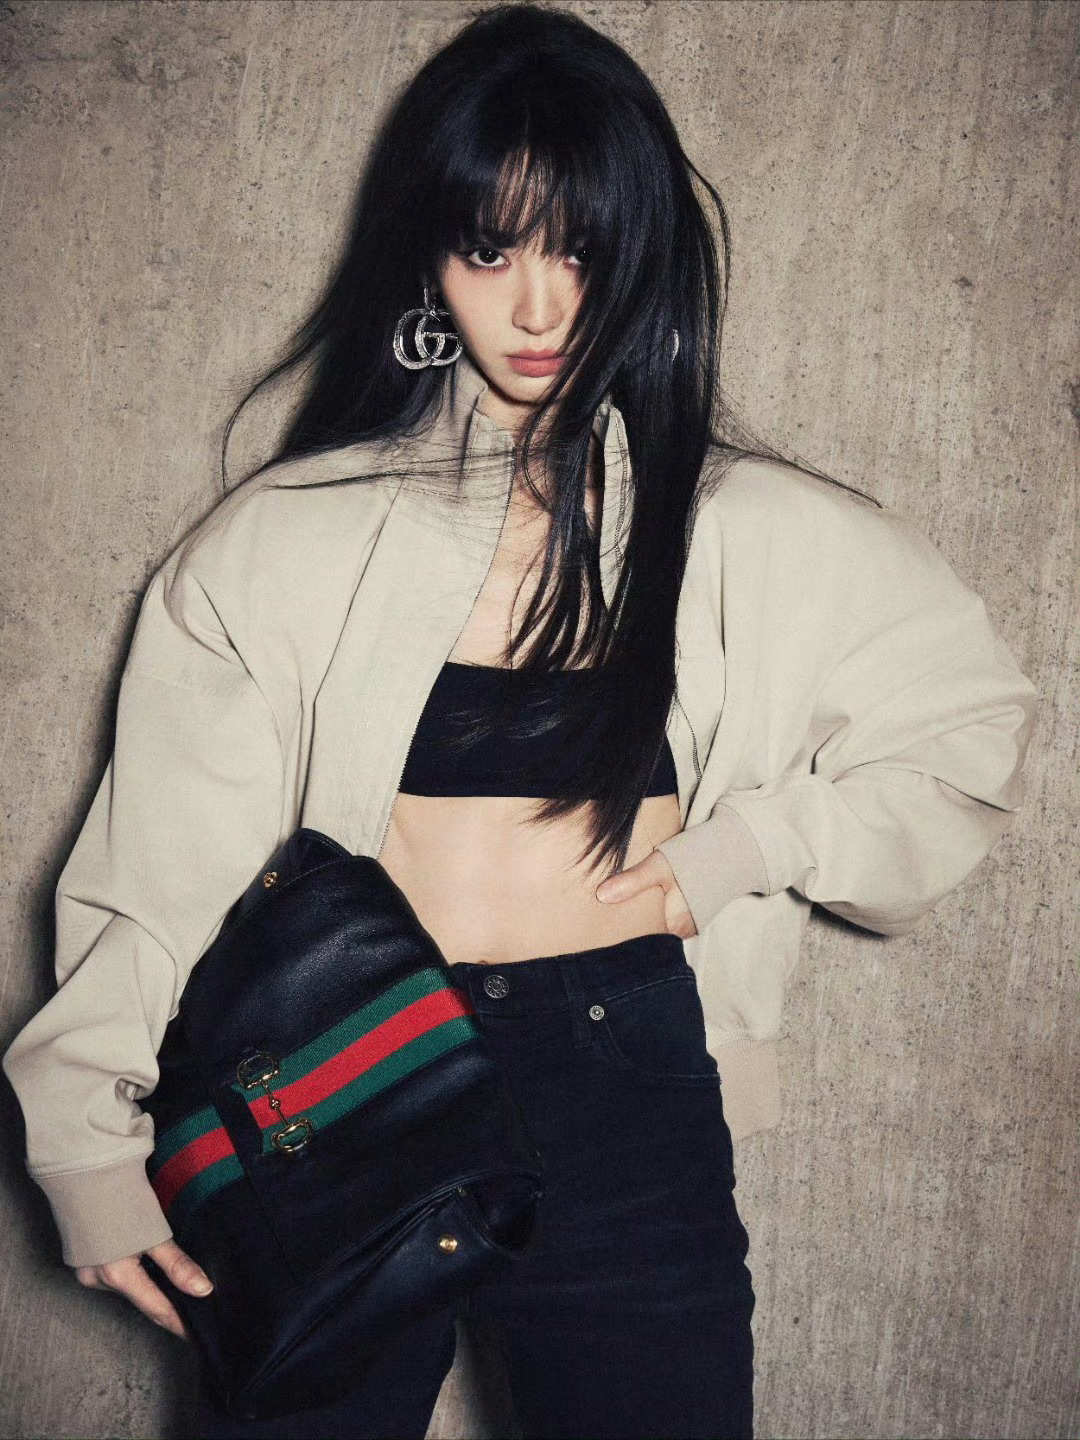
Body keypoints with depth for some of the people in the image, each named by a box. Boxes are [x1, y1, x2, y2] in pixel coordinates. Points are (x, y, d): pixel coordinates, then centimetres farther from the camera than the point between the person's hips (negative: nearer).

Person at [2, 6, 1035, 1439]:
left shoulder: (752, 534, 3)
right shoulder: (292, 535, 0)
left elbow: (970, 726, 11)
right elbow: (161, 863, -1)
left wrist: (753, 847, -2)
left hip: (628, 1100, 1)